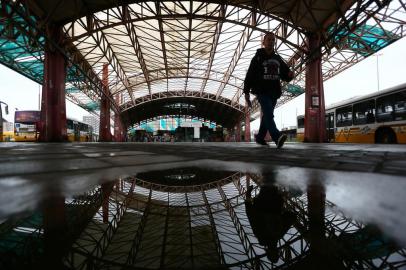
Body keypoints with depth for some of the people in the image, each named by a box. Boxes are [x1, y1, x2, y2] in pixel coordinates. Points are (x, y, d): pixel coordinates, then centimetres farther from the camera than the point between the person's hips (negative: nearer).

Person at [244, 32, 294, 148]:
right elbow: (249, 76, -2)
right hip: (262, 91, -5)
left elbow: (285, 75, 18)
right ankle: (277, 137, -34)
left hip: (274, 93, 6)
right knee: (268, 114, -21)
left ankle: (260, 137, 22)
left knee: (267, 115, 9)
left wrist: (290, 75, -7)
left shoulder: (278, 59, 19)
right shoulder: (258, 58, 5)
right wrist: (246, 92, -9)